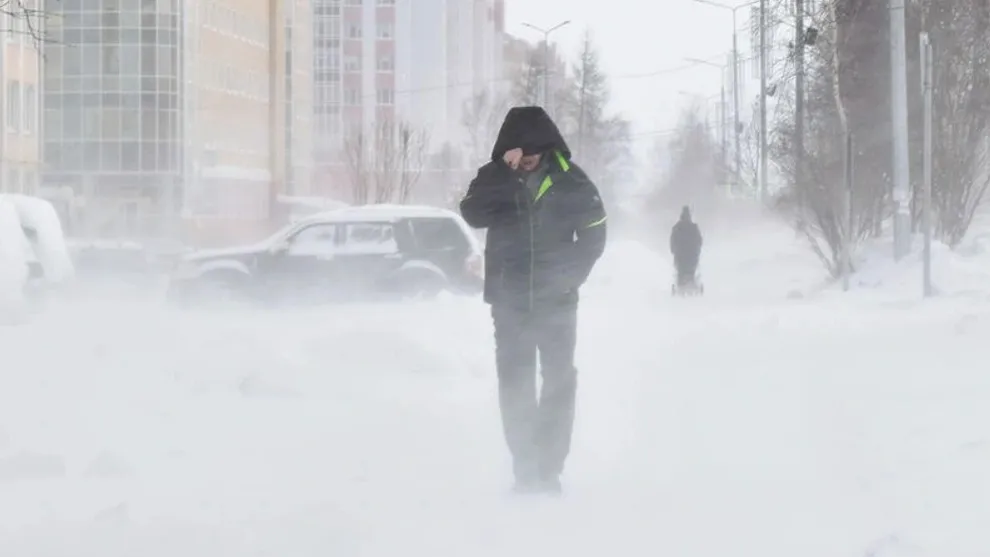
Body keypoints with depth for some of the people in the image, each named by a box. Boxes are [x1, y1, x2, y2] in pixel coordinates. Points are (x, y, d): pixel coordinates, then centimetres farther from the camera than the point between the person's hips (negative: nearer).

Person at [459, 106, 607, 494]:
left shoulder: (570, 180, -4)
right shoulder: (493, 179, -1)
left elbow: (594, 231, 2)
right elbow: (472, 214, -18)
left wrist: (572, 276, -7)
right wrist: (505, 173, -25)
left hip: (556, 300, -1)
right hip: (510, 300, 1)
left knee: (559, 381, -1)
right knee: (515, 383, 2)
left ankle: (550, 467, 4)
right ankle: (525, 468, 7)